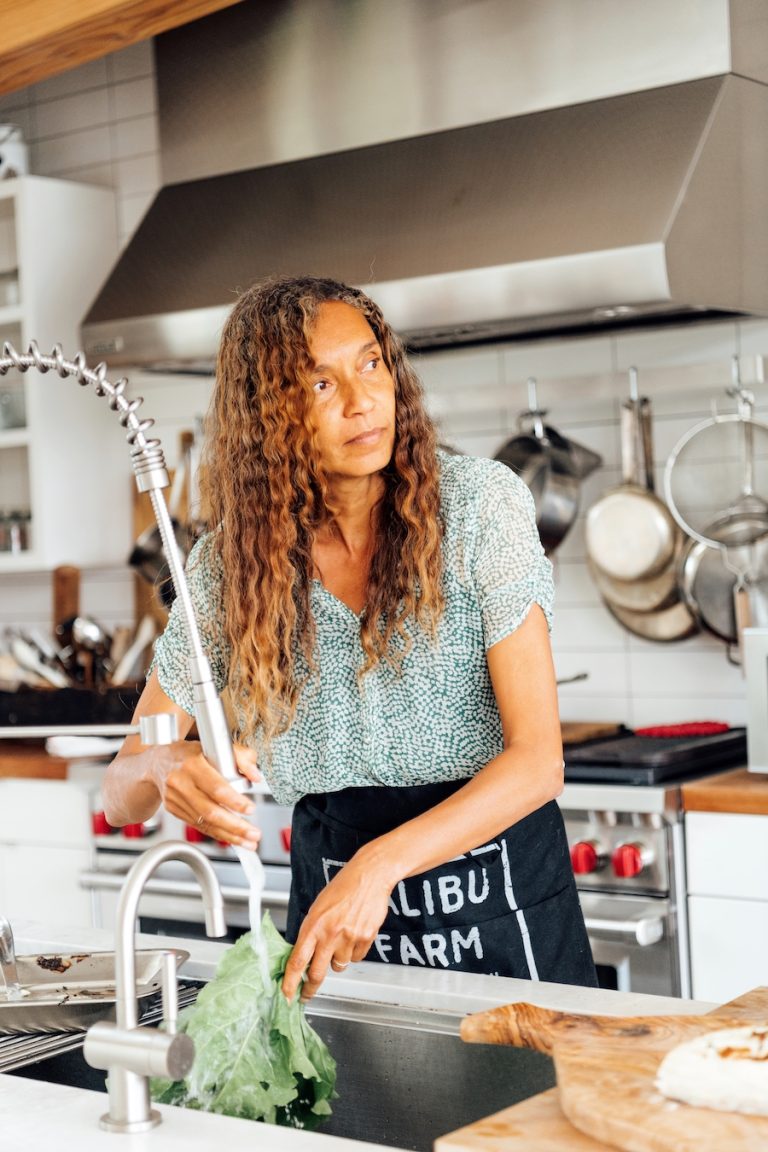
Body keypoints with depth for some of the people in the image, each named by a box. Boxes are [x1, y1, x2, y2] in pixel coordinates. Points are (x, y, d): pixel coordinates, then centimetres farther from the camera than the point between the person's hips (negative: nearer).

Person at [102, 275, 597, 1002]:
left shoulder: (477, 504, -14)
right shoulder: (229, 563, -7)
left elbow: (537, 758, -18)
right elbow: (121, 796, -3)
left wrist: (382, 863, -31)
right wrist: (161, 769, -28)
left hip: (500, 897, -1)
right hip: (331, 884, 2)